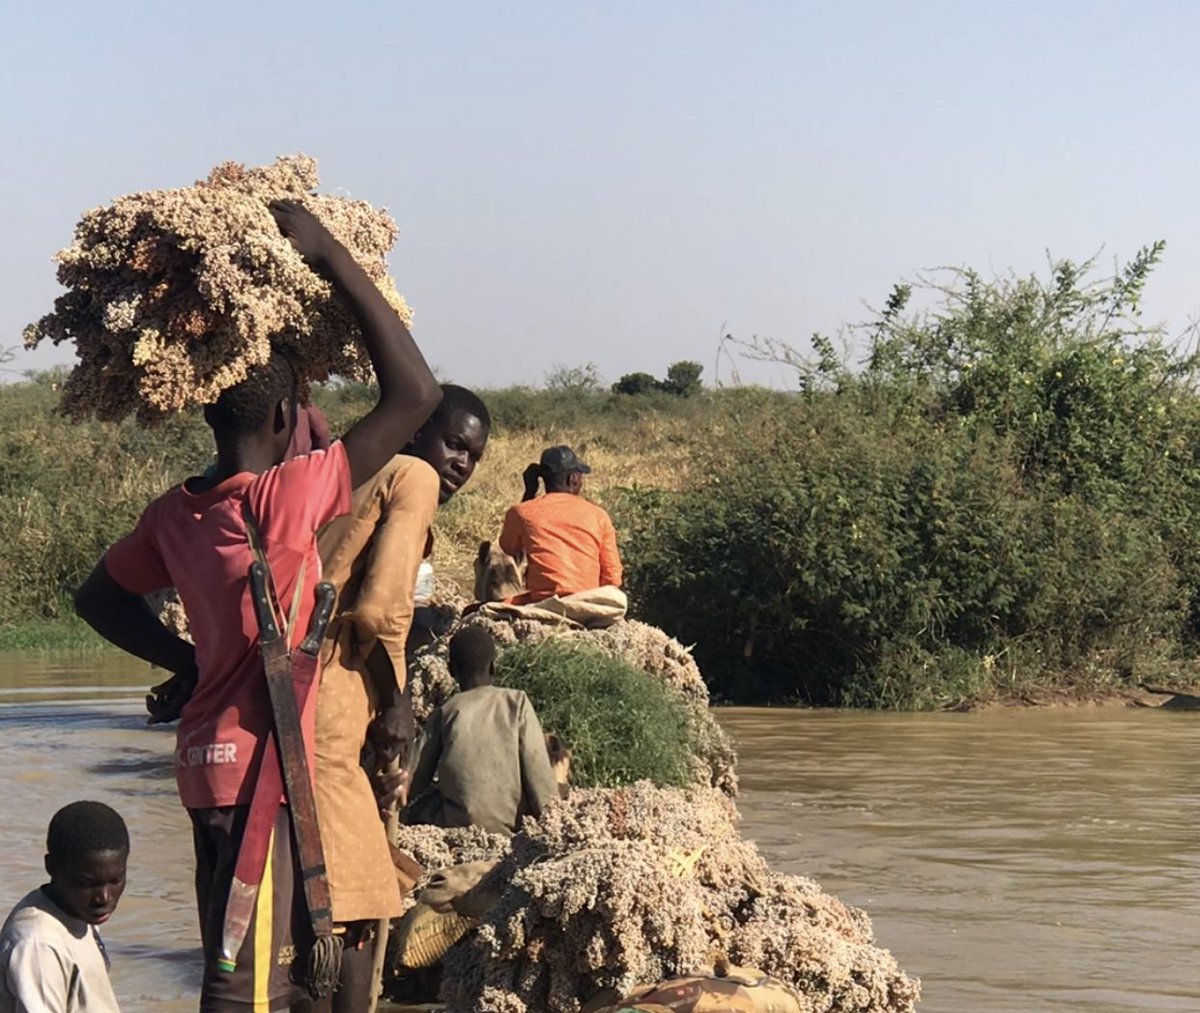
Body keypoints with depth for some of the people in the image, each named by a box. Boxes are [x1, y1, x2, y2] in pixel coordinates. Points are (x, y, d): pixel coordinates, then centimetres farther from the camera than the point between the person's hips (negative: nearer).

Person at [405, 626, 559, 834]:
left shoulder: (445, 713, 5)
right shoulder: (517, 703, 2)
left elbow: (416, 780, 10)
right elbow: (537, 768, -2)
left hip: (456, 823, 0)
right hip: (509, 823, 0)